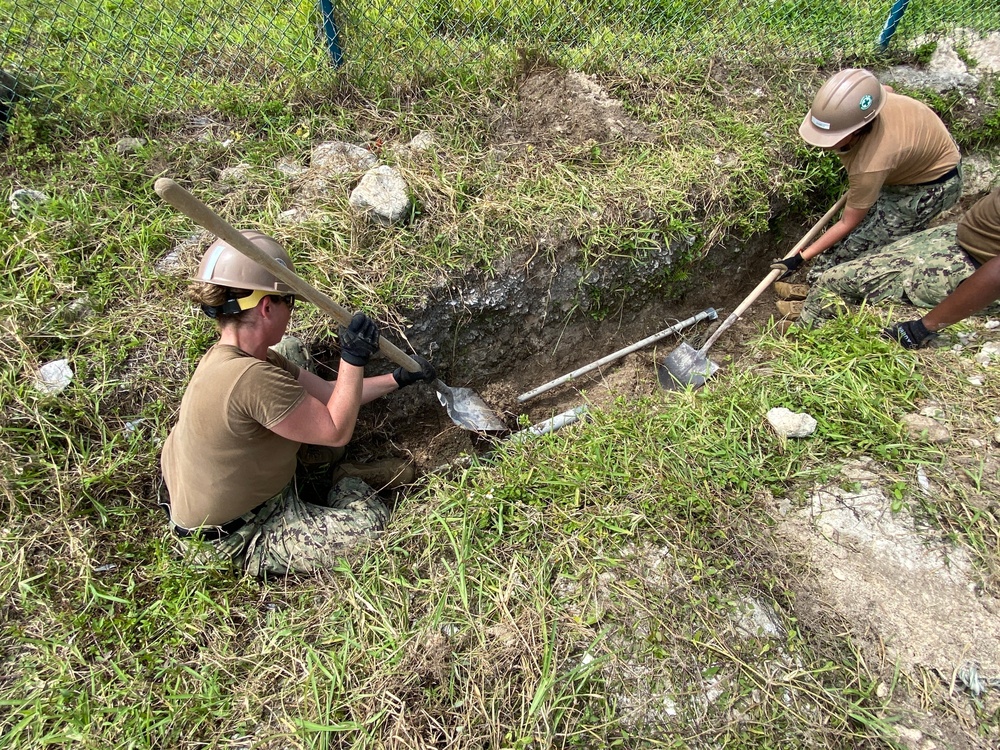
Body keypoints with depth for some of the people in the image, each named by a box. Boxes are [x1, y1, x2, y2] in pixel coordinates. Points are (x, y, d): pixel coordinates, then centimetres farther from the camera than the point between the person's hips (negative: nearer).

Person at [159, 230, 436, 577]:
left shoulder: (238, 356, -5)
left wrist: (398, 378, 2)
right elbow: (337, 431, -26)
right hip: (236, 542, -9)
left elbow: (326, 393, -1)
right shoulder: (250, 379, -36)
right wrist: (353, 359, -24)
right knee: (370, 519, -17)